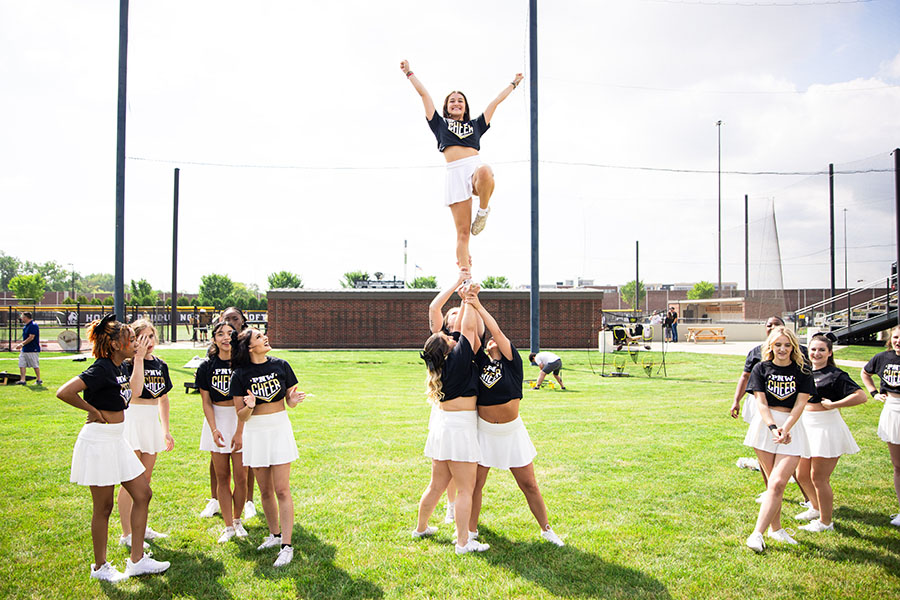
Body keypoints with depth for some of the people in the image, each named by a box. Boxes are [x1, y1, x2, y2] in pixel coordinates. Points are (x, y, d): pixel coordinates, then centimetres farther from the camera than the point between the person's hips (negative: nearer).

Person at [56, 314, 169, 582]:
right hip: (99, 442, -9)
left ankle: (137, 560, 18)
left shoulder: (118, 368, 8)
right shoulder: (101, 370, -19)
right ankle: (100, 566, 22)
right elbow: (64, 392, -28)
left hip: (117, 440, 9)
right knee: (103, 507, 4)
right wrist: (93, 411, -17)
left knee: (143, 494, 9)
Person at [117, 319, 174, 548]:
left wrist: (166, 430, 16)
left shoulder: (160, 364, 9)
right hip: (132, 420, -6)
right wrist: (139, 358, -26)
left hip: (152, 422, 6)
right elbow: (136, 391, -29)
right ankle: (127, 533, 8)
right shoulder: (128, 364, -10)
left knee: (145, 480, 15)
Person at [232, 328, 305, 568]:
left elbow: (290, 401, 7)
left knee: (282, 490, -5)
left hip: (280, 429, -1)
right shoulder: (240, 375, -6)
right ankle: (275, 534, 30)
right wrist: (249, 406, -26)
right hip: (255, 433, 1)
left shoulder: (280, 366, -3)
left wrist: (294, 400, -15)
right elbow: (241, 416, -5)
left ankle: (287, 545, -1)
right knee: (265, 490, 12)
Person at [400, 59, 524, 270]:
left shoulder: (475, 125, 27)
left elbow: (496, 102, 35)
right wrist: (409, 73, 30)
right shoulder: (440, 124, 24)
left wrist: (513, 84, 42)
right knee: (463, 232, -8)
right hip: (455, 175, -1)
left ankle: (483, 211, -13)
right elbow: (424, 94, 25)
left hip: (476, 167, 1)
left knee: (485, 172, -40)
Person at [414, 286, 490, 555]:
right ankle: (463, 543, 5)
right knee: (465, 488, 0)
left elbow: (460, 331, 16)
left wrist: (465, 302, 15)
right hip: (460, 427, -8)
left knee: (437, 485, 20)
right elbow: (468, 328, -8)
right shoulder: (458, 359, -15)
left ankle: (421, 528, 33)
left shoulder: (443, 363, 7)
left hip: (443, 426, 8)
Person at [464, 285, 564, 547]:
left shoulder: (513, 363, -5)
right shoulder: (481, 362, 2)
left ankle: (546, 529, 24)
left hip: (512, 431, -2)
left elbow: (497, 331, -15)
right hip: (484, 431, 2)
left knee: (529, 484, 7)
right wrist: (469, 303, -11)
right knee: (475, 482, 4)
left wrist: (479, 306, -15)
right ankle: (471, 529, 23)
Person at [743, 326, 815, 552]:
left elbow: (800, 404, -4)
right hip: (765, 424, 0)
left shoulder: (803, 372, 4)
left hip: (792, 427, 0)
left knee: (778, 483, -11)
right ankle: (775, 528, 19)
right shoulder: (761, 369, 4)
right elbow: (761, 403, -3)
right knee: (774, 483, 5)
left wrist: (785, 428, -18)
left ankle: (758, 533, -10)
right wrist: (773, 428, -18)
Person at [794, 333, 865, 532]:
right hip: (807, 428, 8)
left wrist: (833, 404, -20)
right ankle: (816, 508, 40)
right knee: (802, 475, 16)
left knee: (818, 478, -1)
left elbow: (861, 396, -23)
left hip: (827, 428, -8)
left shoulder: (835, 375, -12)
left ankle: (825, 522, 16)